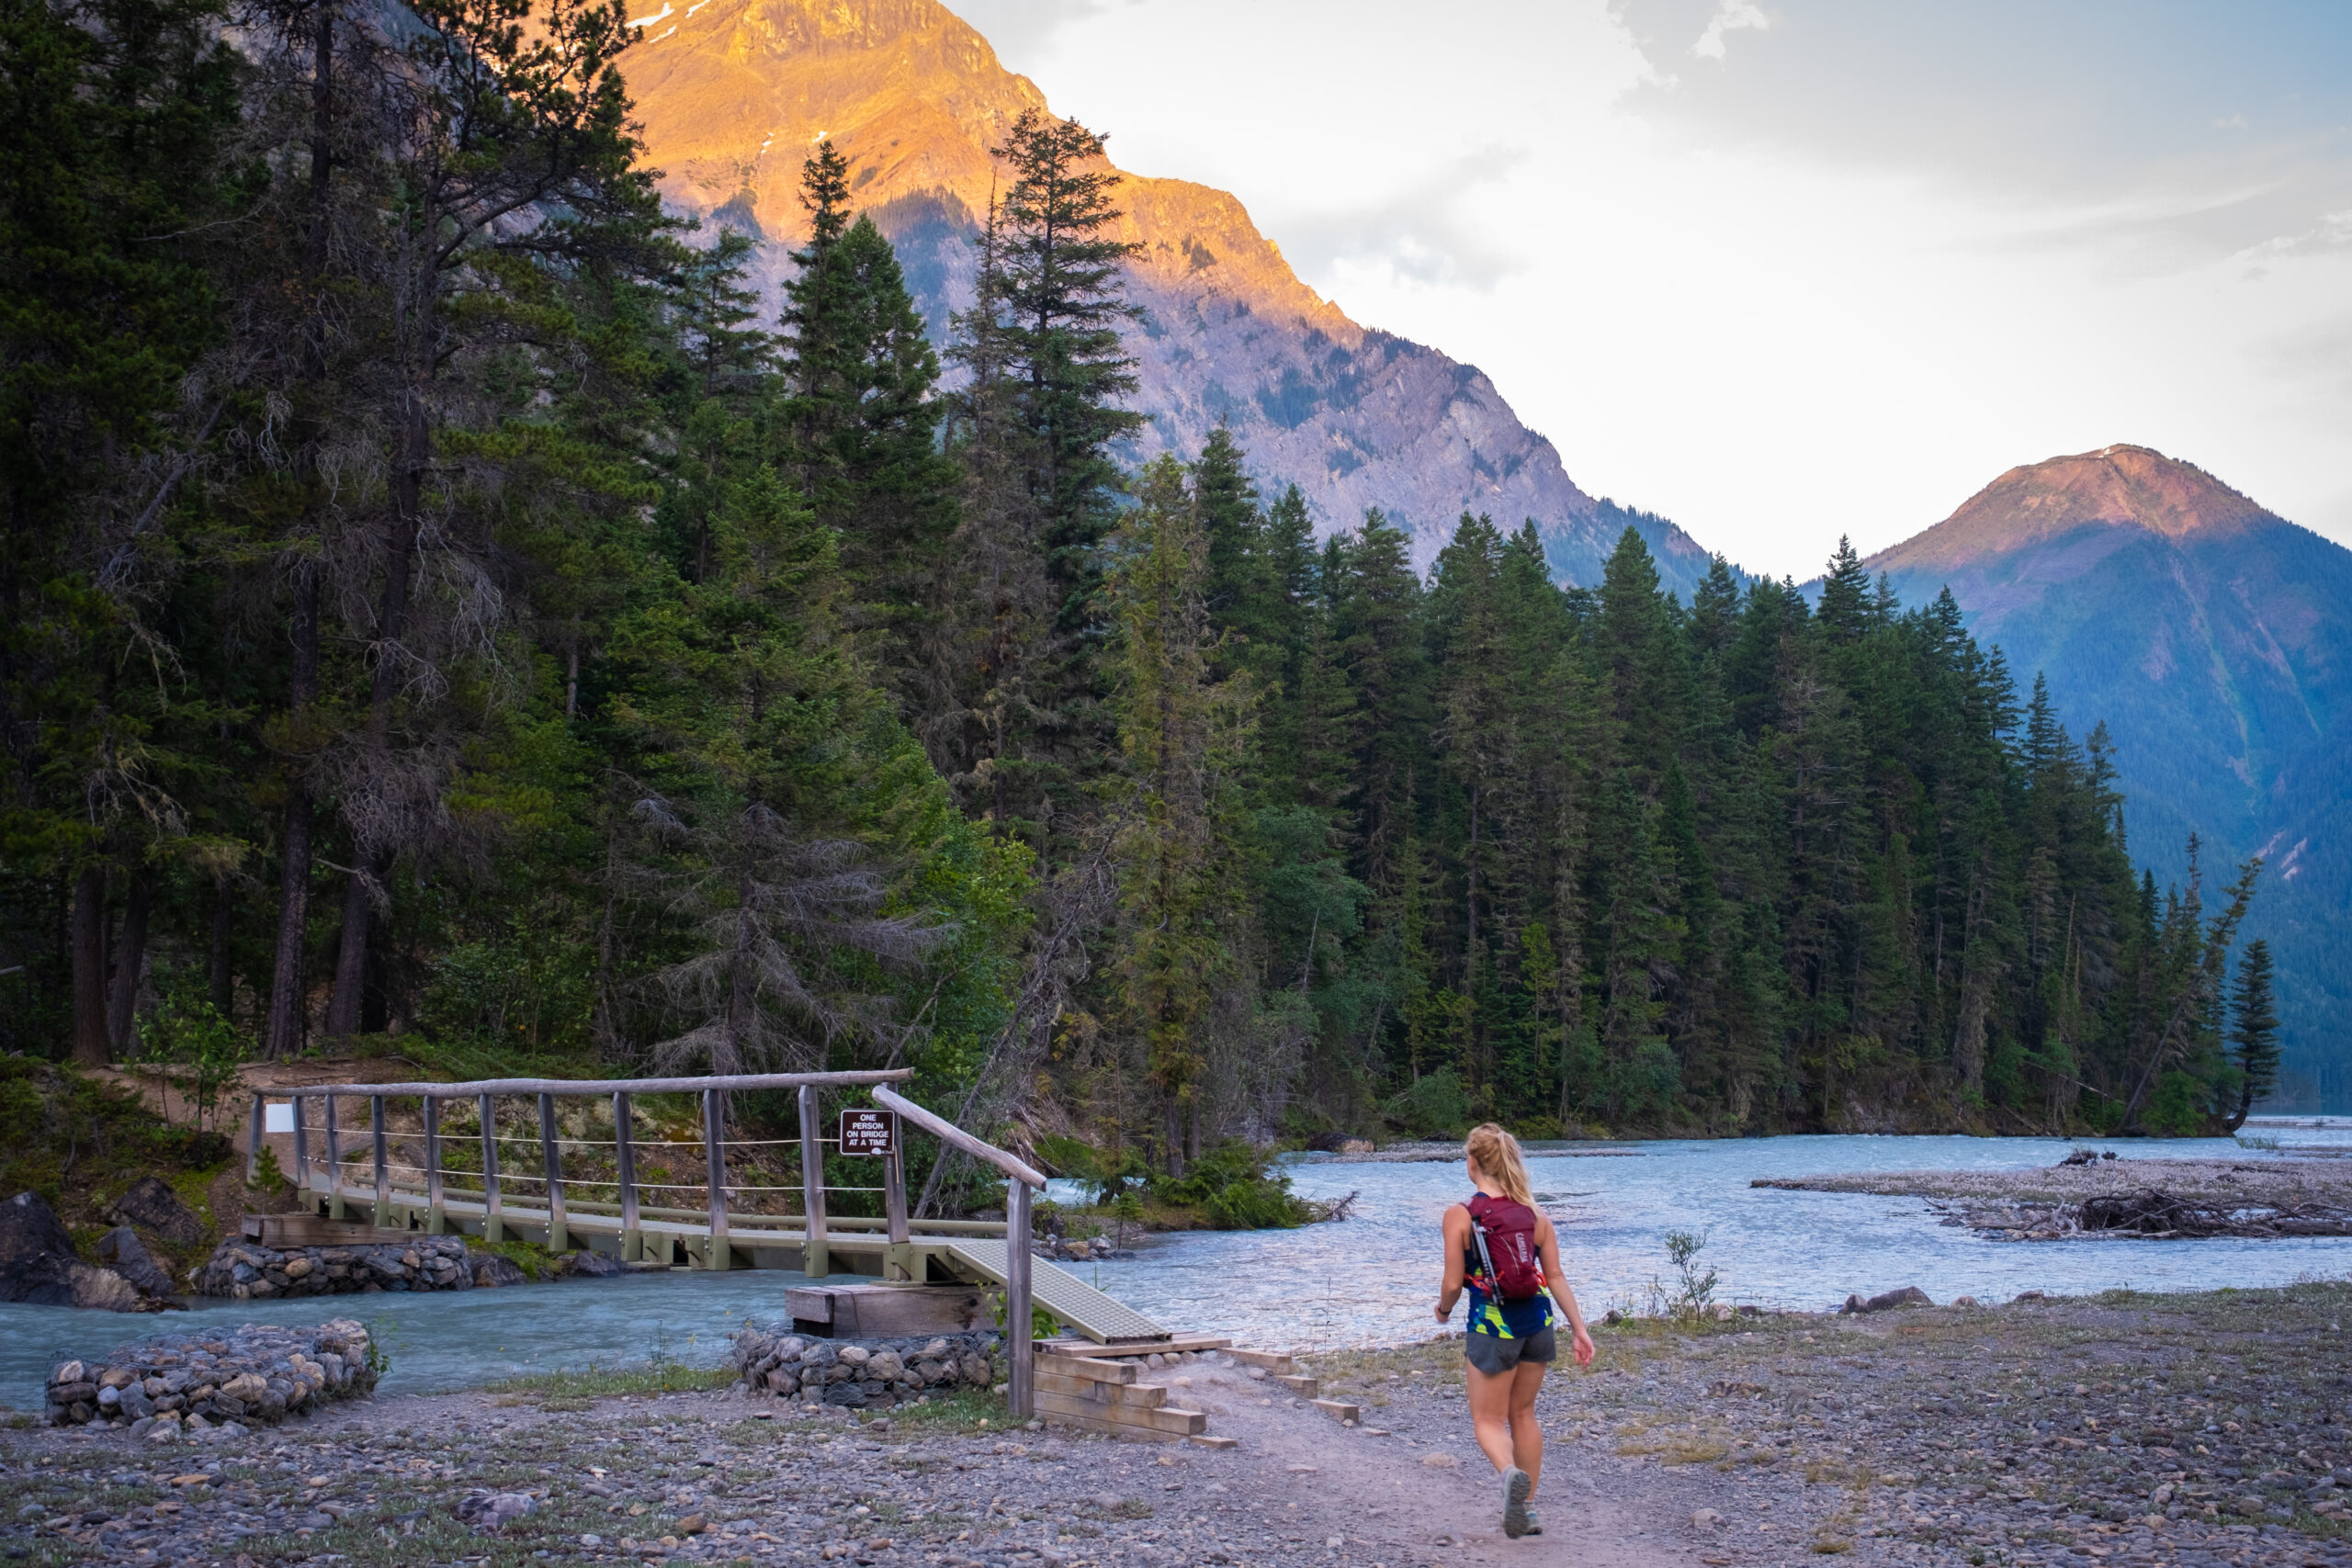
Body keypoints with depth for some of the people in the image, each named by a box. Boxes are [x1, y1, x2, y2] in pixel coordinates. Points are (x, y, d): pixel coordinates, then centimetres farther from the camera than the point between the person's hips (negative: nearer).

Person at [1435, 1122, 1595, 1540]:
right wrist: (1579, 1329, 4)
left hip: (1492, 1326, -4)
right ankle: (1527, 1507, 25)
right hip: (1538, 1324, 4)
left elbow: (1454, 1282, -9)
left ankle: (1512, 1474, -24)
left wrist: (1443, 1309, 12)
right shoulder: (1534, 1215, 0)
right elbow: (1556, 1278, 0)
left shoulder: (1459, 1216, -12)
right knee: (1523, 1414, 21)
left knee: (1487, 1420, 8)